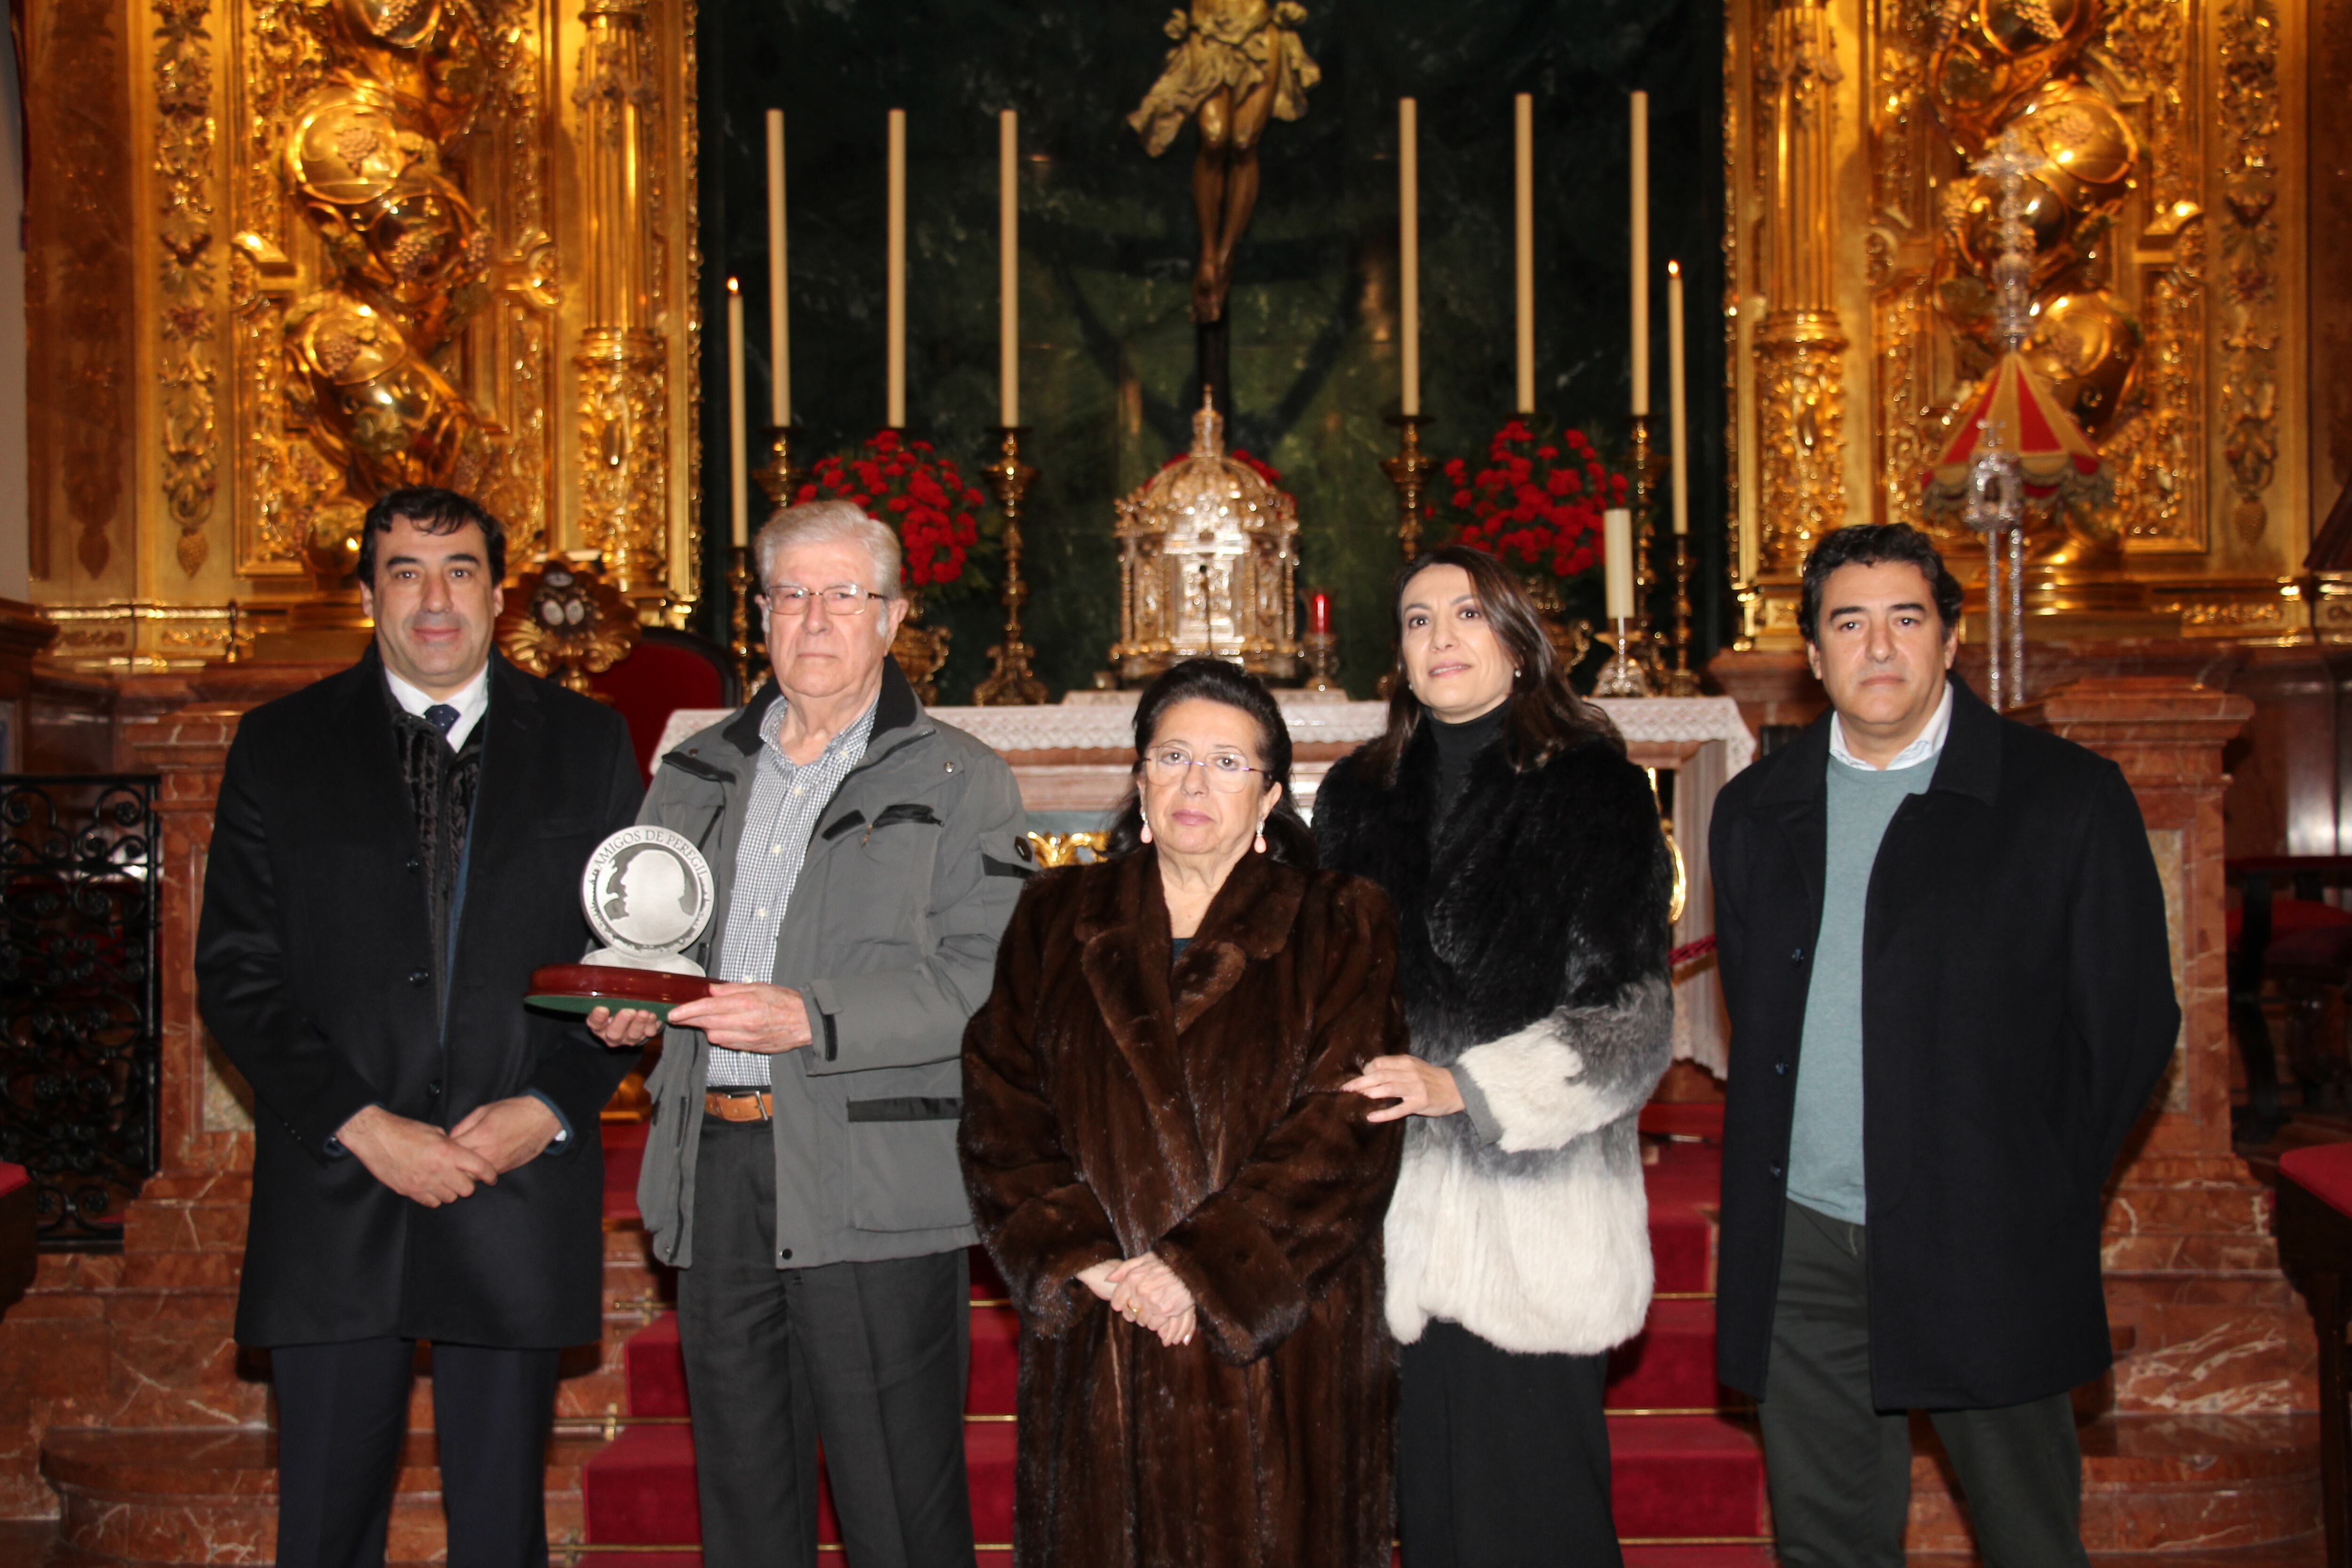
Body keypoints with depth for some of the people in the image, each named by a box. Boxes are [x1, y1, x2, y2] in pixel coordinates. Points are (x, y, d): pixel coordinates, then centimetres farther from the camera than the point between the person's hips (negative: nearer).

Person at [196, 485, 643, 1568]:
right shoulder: (282, 746, 6)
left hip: (519, 1190, 0)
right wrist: (363, 1125, -10)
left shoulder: (588, 745, 8)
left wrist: (553, 1106, -8)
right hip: (334, 1200, 0)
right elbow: (236, 975, 1)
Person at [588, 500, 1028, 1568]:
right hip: (716, 1175, 5)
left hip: (874, 1193, -5)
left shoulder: (958, 781, 1)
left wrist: (814, 1019, -21)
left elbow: (986, 981, -11)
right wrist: (623, 1005, 3)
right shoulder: (694, 776, 18)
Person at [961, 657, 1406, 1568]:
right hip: (1094, 1339, 2)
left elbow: (1347, 1127, -7)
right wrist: (1085, 1261, -10)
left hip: (1275, 1343, -2)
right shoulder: (1057, 921, 11)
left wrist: (1200, 1267, -15)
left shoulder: (1338, 930, 4)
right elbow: (999, 1110, 4)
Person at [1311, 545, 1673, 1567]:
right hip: (1398, 1222, 4)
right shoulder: (1358, 797, 12)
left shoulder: (1594, 792, -1)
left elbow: (1631, 1023, -6)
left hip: (1536, 1225, -3)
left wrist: (1463, 1084, -14)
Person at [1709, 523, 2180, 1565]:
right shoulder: (1755, 810, 11)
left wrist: (2043, 1198, -3)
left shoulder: (2067, 797, -2)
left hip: (1981, 1245, -3)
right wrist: (1764, 1186, 7)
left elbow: (2131, 1020, -1)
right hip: (1802, 1245, 3)